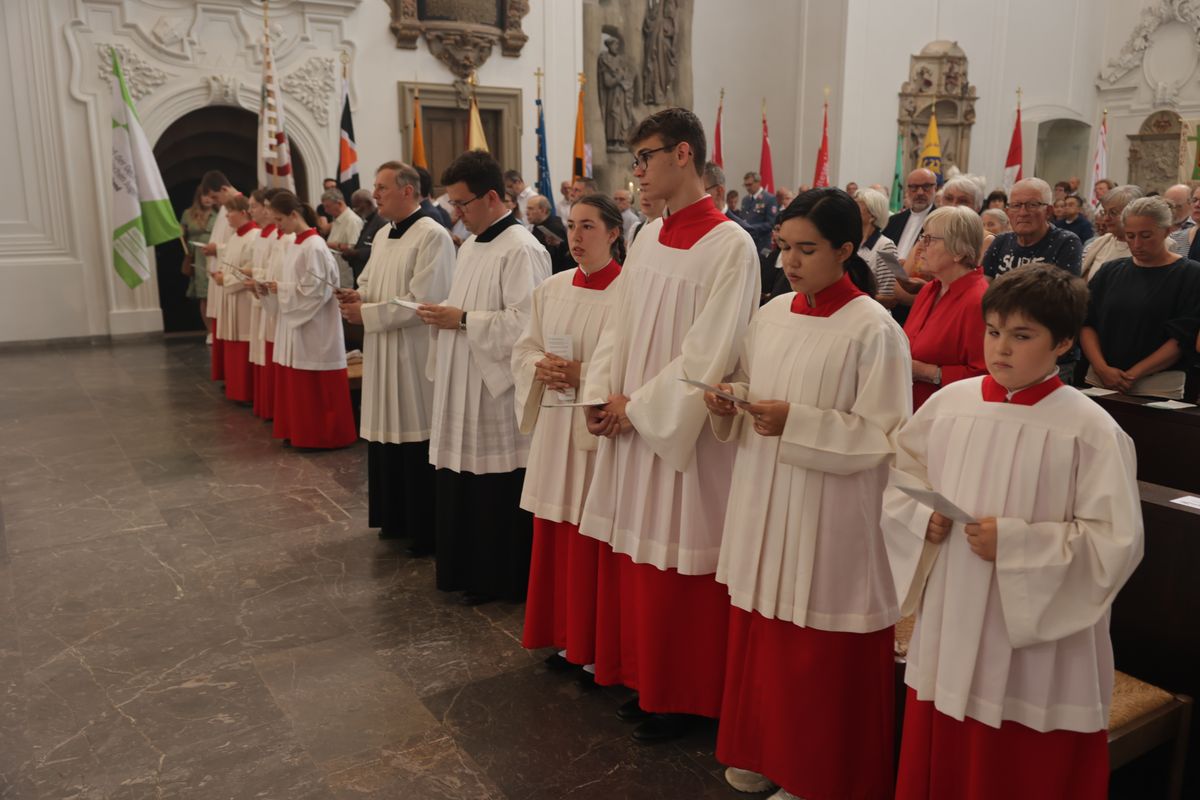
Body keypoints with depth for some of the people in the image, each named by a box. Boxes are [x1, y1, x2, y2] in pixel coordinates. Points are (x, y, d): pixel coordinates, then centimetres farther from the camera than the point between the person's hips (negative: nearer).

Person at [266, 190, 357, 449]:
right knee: (295, 383, 12)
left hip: (313, 327, -9)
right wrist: (277, 288, 0)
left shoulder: (314, 247, -16)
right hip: (294, 323, 9)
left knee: (315, 386, 0)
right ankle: (299, 432, 22)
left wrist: (281, 289, -13)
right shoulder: (293, 245, 11)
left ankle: (323, 436, 10)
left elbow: (315, 290, -19)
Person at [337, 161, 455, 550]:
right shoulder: (383, 236, 14)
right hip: (383, 353, 9)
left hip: (415, 356, -8)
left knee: (417, 442, -1)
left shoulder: (433, 236, -14)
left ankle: (427, 530, 11)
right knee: (387, 436, 14)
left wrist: (367, 314, -14)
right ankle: (395, 518, 28)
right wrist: (356, 296, 1)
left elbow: (421, 302, -20)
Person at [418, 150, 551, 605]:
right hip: (461, 388, 9)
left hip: (496, 393, -9)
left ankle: (499, 581, 16)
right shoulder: (470, 246, 15)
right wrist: (442, 316, 2)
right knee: (461, 488, 14)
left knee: (496, 494, 1)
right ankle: (466, 571, 28)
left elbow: (524, 324, -22)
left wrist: (461, 320, -17)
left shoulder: (521, 250, -15)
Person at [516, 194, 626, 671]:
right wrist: (540, 368, -6)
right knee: (554, 538, 13)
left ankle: (598, 645, 19)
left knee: (594, 539, 2)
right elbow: (524, 349, 15)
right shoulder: (551, 289, 9)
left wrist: (583, 374, -19)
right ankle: (564, 635, 29)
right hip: (555, 425, 6)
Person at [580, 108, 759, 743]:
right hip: (630, 425, 7)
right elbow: (619, 326, 12)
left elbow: (709, 353, -17)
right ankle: (645, 680, 33)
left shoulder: (730, 245, -13)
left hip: (684, 433, -7)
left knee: (677, 568, 4)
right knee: (632, 558, 15)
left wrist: (639, 406, -13)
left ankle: (683, 698, 24)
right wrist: (602, 397, -1)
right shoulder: (648, 237, 9)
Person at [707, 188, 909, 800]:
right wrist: (728, 405, -6)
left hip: (830, 515, -6)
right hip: (764, 501, 6)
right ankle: (763, 749, 36)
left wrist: (797, 422, -23)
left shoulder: (874, 329, -12)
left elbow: (882, 435, -15)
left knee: (819, 649, 6)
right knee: (760, 636, 15)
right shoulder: (771, 314, 6)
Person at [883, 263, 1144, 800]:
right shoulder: (948, 404, -1)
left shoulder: (1091, 431, -14)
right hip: (950, 624, 4)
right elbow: (902, 477, 12)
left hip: (1037, 645, -4)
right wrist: (922, 517, -7)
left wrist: (1014, 544, -22)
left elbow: (1116, 543, -15)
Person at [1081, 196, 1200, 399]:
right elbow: (1087, 323, 3)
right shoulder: (1110, 271, 10)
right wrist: (1102, 369, -12)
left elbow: (1183, 338, -7)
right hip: (1100, 381, 3)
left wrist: (1132, 375, -15)